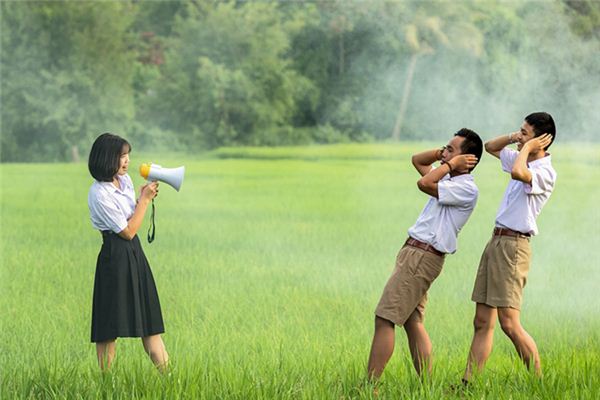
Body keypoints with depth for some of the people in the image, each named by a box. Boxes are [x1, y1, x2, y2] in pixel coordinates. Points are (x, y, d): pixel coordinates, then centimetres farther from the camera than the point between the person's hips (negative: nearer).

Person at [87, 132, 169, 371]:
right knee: (111, 327, -3)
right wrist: (145, 199, -9)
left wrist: (144, 198, 4)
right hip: (116, 258, -8)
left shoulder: (125, 180, 9)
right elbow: (127, 231, -14)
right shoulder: (99, 194, -17)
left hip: (135, 253, 8)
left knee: (149, 319, 8)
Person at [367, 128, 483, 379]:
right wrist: (443, 154, 13)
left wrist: (451, 163, -11)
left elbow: (424, 183, -24)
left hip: (423, 257, -10)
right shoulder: (449, 180, 16)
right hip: (413, 253, 10)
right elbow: (417, 160, 29)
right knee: (413, 323, 8)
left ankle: (370, 385, -13)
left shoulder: (467, 188, -13)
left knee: (384, 319, -12)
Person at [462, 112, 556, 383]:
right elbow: (490, 147, 30)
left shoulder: (545, 172, -13)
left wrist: (526, 148, -16)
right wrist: (513, 138, 11)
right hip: (496, 241, 10)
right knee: (482, 322, 7)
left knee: (509, 324, -12)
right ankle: (468, 384, 7)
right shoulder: (523, 160, 15)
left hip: (513, 246, -9)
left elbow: (518, 173, -35)